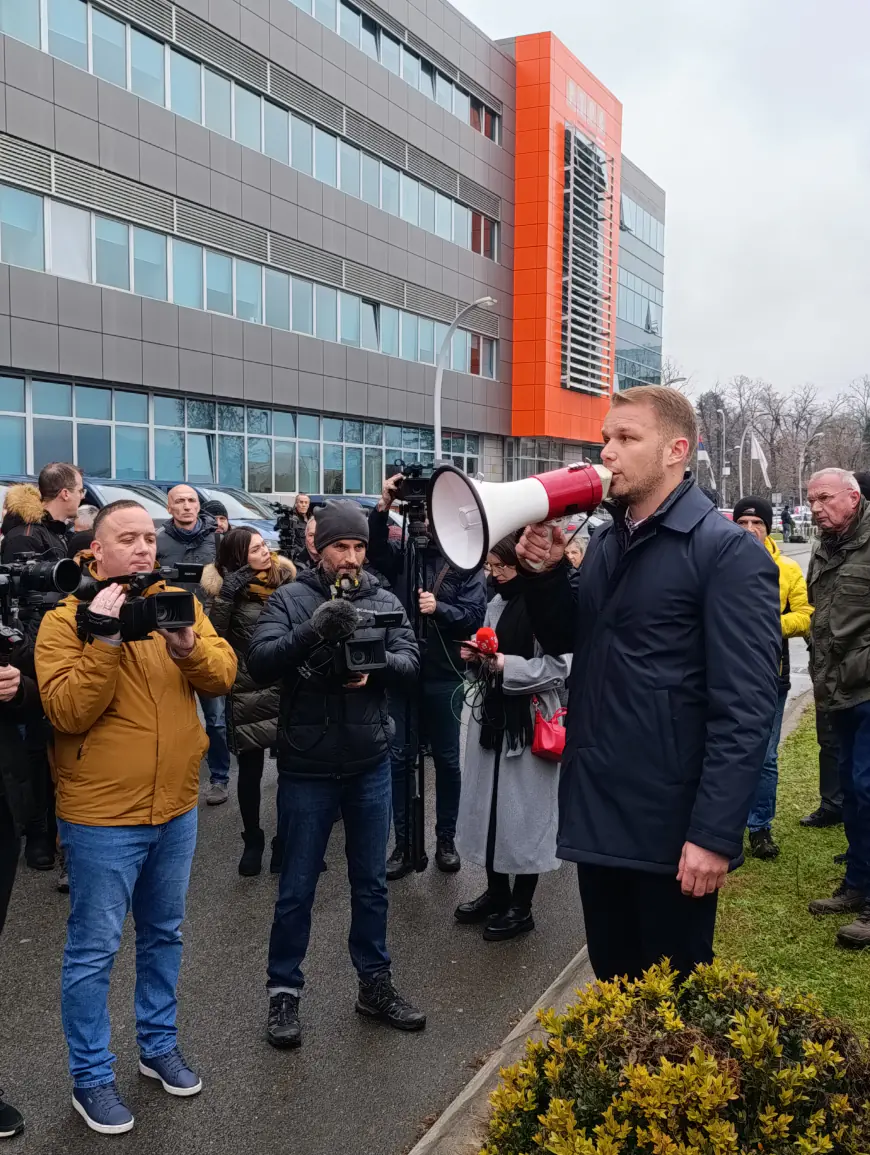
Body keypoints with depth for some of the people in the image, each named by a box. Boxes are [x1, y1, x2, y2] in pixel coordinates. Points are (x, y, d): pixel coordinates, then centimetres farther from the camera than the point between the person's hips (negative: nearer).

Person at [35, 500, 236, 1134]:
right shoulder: (66, 620, -10)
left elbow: (224, 672, -5)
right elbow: (67, 711, -20)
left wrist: (186, 643, -23)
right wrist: (107, 639, -27)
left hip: (176, 809, 5)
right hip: (103, 818, -5)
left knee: (163, 935, 21)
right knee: (94, 950, 7)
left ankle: (160, 1044, 40)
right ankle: (91, 1076, 25)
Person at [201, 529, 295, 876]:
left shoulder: (286, 580, 3)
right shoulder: (229, 588, -3)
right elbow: (214, 635, -16)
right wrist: (226, 596, -22)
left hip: (287, 689, 2)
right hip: (247, 693, -1)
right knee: (250, 770, 10)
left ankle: (285, 842, 20)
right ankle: (252, 841, 29)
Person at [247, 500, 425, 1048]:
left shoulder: (384, 601, 3)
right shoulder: (290, 600, -6)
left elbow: (411, 659, -6)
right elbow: (260, 663, -18)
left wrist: (375, 666, -27)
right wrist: (312, 630, -34)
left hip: (371, 763, 3)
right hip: (307, 766, -3)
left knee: (372, 882, 17)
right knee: (297, 888, 9)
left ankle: (376, 982, 33)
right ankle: (284, 991, 26)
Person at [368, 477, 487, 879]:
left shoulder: (468, 565, -2)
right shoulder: (404, 553, 4)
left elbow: (474, 616, -13)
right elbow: (372, 549, -14)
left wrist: (439, 608, -30)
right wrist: (383, 507, -26)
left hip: (443, 675, -2)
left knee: (447, 759, 10)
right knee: (399, 757, 6)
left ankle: (446, 840, 25)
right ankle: (403, 843, 16)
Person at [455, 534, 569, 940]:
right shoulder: (497, 604, 12)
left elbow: (559, 668, -16)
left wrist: (508, 666, -19)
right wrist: (478, 656, 2)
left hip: (528, 718, -8)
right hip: (492, 712, 8)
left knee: (524, 807, 2)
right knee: (488, 801, 13)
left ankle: (521, 907, 17)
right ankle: (496, 891, 30)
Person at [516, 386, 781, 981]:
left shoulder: (729, 552, -14)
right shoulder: (606, 541, 10)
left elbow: (745, 707, -18)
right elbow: (564, 638, 16)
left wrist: (715, 834, -22)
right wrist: (547, 570, -2)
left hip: (670, 824, -7)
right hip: (597, 813, 7)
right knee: (612, 990, 21)